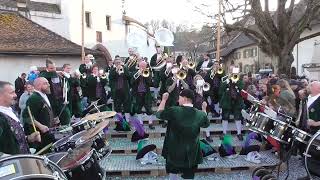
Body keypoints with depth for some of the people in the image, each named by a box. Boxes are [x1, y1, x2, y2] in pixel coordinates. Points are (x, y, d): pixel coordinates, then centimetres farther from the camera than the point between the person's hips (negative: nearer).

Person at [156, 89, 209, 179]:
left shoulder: (174, 111, -20)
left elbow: (158, 114, -3)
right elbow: (206, 124, 13)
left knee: (173, 173, 23)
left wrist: (164, 99, 8)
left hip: (174, 151, -1)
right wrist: (204, 109, 26)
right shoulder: (200, 114, -10)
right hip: (191, 153, 2)